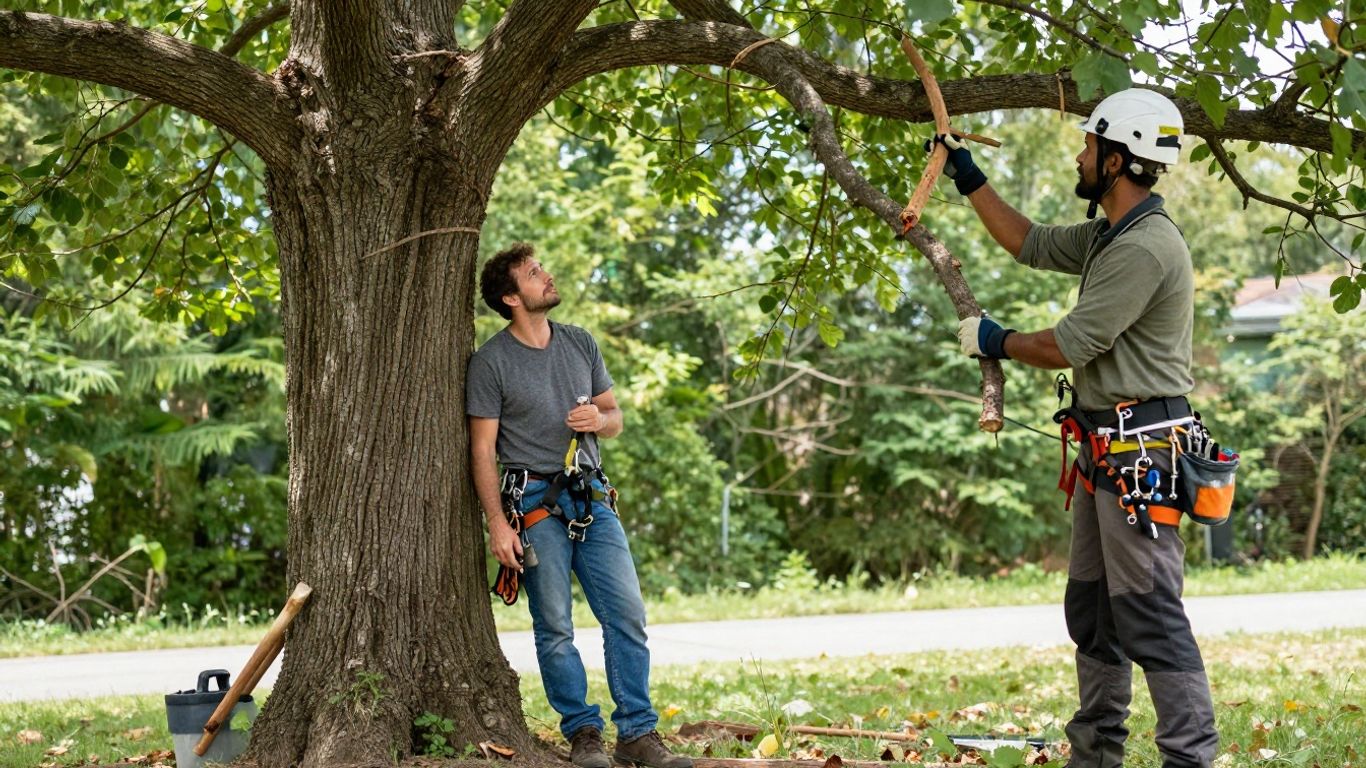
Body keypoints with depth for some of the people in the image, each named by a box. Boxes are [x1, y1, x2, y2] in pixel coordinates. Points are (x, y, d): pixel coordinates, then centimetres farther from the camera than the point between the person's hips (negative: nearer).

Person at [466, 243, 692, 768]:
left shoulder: (581, 344, 13)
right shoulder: (490, 362, -2)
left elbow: (615, 418, 20)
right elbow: (482, 450, -4)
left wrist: (598, 419, -4)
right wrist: (498, 524, -12)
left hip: (592, 498, 4)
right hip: (535, 503, -4)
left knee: (628, 613, -3)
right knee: (554, 627, -1)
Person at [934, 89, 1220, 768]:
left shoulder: (1146, 248, -18)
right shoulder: (1107, 235, 14)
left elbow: (1069, 345, -18)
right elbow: (1031, 244, 29)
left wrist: (996, 342, -1)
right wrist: (969, 179, 28)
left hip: (1140, 454, -11)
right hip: (1105, 452, 11)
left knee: (1149, 614, -12)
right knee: (1091, 608, 15)